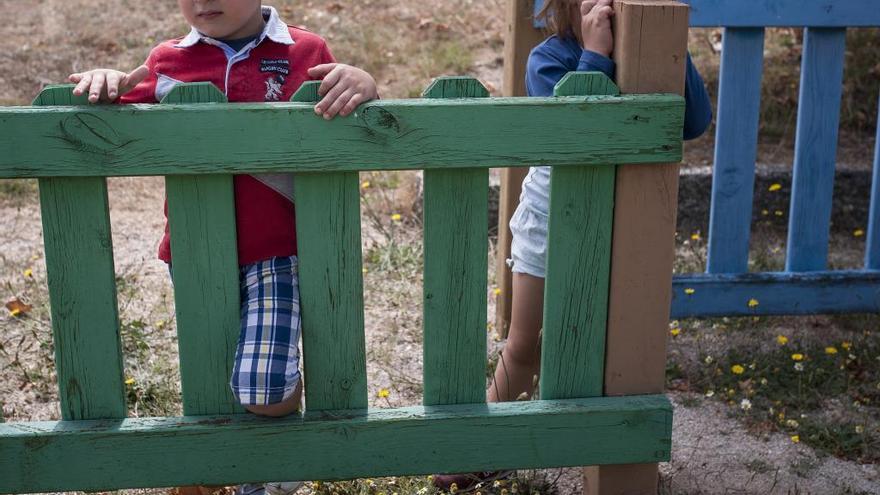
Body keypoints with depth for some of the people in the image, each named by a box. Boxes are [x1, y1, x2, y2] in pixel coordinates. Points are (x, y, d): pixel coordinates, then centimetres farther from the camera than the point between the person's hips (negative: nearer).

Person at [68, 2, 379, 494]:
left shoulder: (307, 52, -6)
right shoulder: (167, 61, 0)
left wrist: (363, 86, -24)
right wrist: (106, 85, -17)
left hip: (275, 253, -3)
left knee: (265, 393, -16)